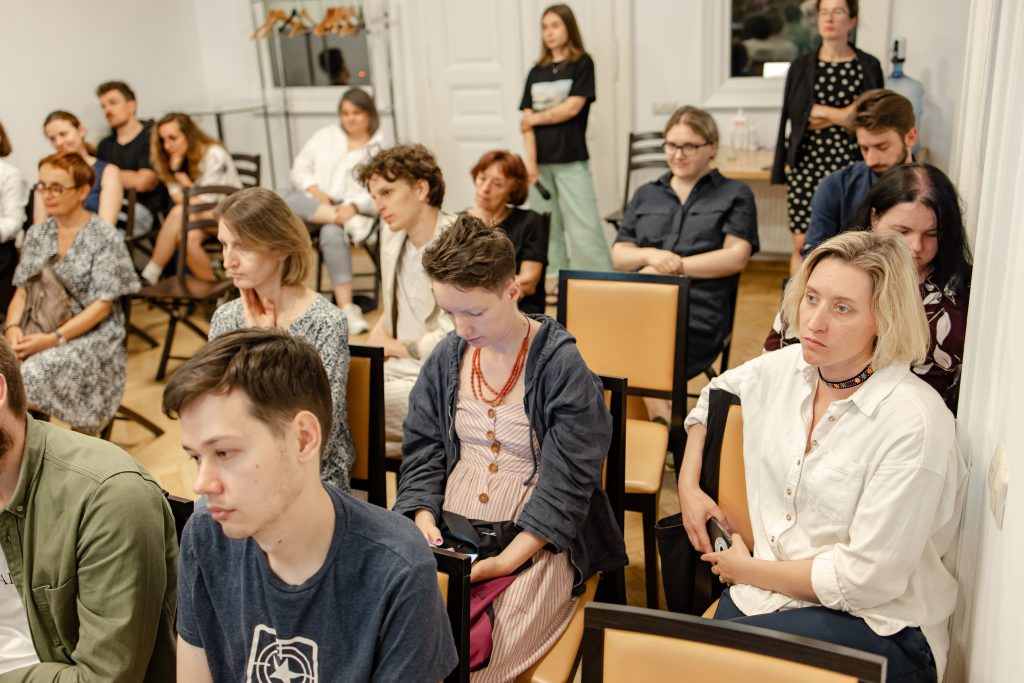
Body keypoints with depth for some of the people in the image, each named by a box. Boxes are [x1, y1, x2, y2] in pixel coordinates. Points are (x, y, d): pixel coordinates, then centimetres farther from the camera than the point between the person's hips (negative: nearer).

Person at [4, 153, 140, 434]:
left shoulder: (106, 238, -6)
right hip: (39, 330, 5)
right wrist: (13, 327, -12)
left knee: (28, 376, -31)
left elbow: (101, 306, -11)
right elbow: (21, 292, 10)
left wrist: (54, 338, -20)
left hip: (91, 335, -5)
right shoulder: (37, 234, 12)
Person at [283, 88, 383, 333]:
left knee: (332, 234, -38)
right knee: (287, 202, -32)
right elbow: (300, 168, 15)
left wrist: (353, 207, -23)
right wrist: (315, 190, -7)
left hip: (352, 209, -3)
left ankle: (346, 307, -42)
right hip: (314, 203, 3)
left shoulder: (380, 149, 9)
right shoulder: (325, 136, 21)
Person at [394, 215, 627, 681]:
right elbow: (423, 450, 10)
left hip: (534, 537, -4)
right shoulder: (447, 356, 5)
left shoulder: (561, 364, -12)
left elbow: (567, 480, -13)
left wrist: (507, 560, -20)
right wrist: (424, 516, -8)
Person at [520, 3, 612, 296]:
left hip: (571, 161, -4)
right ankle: (555, 281, 17)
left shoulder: (581, 64, 2)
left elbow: (572, 107, -10)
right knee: (546, 226, 8)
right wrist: (530, 161, -8)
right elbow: (527, 121, 3)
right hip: (541, 161, 5)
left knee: (583, 227, -8)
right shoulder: (536, 72, 12)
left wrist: (535, 119, 0)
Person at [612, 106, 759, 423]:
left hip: (698, 316, -4)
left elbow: (737, 257, 2)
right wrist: (650, 256, -5)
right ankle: (663, 421, -23)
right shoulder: (646, 195, 27)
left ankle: (660, 421, -18)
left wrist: (677, 265, -6)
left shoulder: (735, 194, 16)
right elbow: (619, 256, 17)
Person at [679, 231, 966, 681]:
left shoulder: (914, 422, -21)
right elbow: (714, 396, 22)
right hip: (767, 585, 5)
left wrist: (747, 569, -8)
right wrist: (688, 486, 10)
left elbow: (866, 578, -19)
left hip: (878, 625, -5)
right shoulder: (786, 367, -1)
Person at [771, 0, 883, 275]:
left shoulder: (869, 67, 5)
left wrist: (821, 112, -7)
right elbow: (795, 117, 3)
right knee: (803, 244, 0)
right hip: (807, 164, 1)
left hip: (850, 166, -1)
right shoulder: (802, 66, 8)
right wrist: (843, 115, -7)